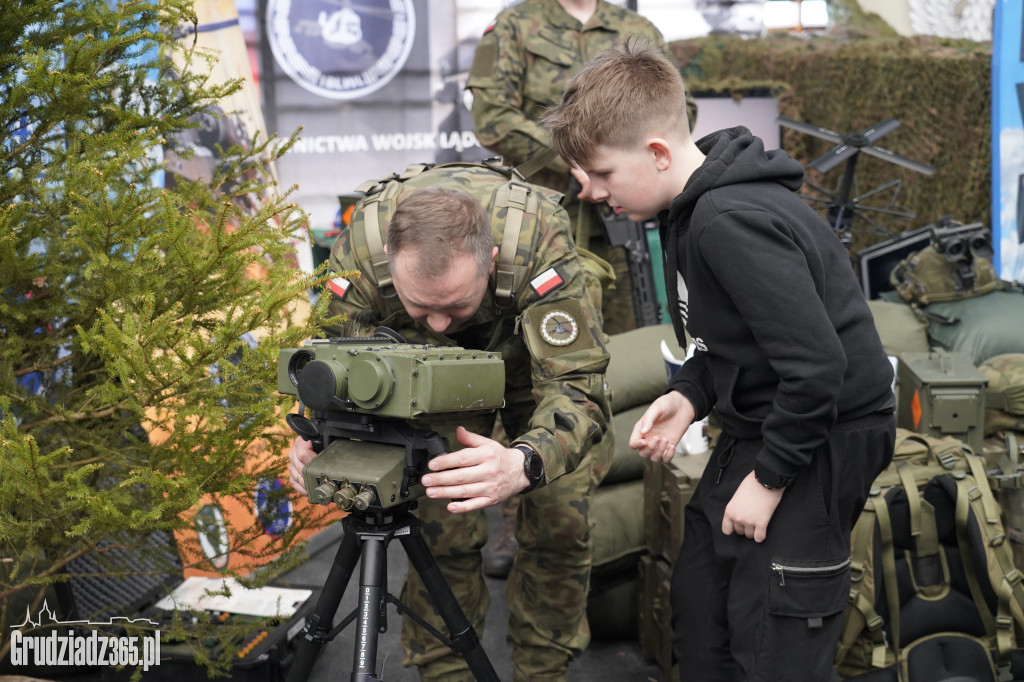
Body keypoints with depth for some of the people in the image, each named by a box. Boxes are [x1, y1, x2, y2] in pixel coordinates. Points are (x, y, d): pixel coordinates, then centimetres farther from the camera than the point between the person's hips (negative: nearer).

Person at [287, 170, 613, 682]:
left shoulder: (539, 242, -43)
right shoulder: (357, 254, -36)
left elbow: (574, 385, -44)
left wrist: (524, 463, -65)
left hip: (547, 350, -1)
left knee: (558, 524, -5)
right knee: (439, 529, -6)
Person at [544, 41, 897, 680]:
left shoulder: (731, 221, -26)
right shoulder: (695, 207, 5)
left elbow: (817, 364, -29)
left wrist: (770, 477, -19)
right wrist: (691, 394, -1)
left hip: (825, 437, -10)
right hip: (757, 428, 10)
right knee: (697, 613, 14)